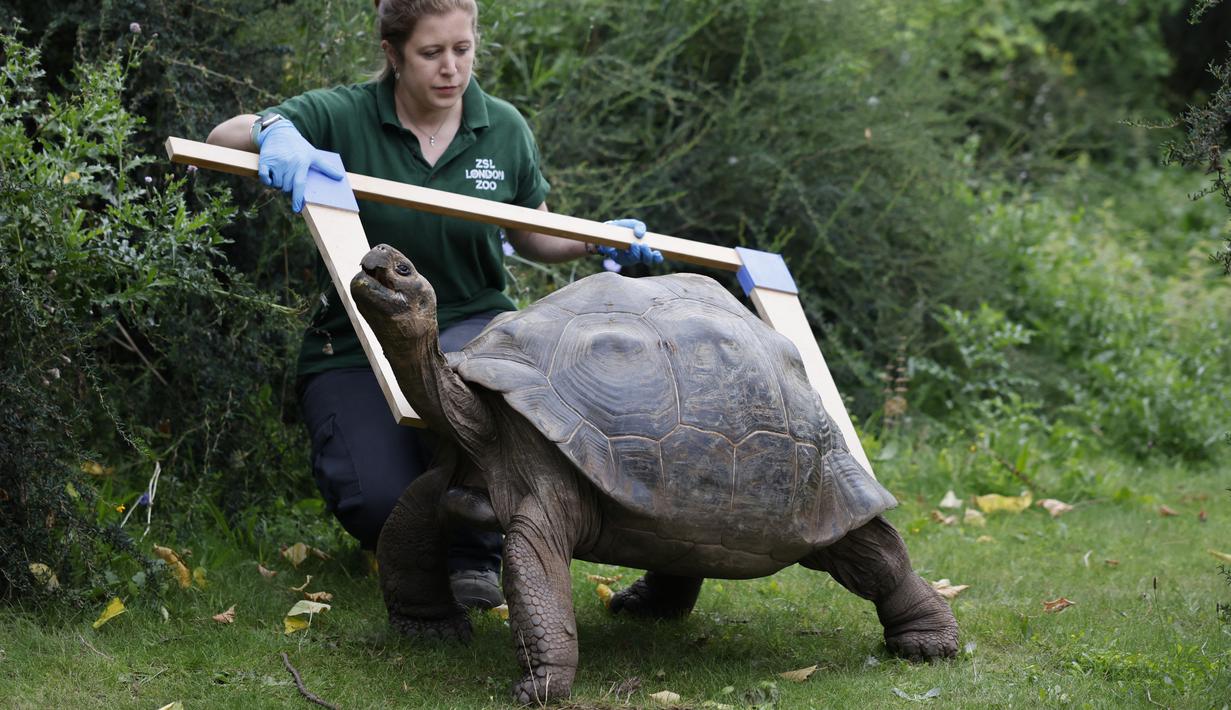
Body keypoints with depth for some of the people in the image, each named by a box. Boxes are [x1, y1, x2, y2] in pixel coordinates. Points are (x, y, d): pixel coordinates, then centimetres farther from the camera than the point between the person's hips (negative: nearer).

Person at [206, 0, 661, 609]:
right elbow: (222, 137, -17)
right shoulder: (343, 117, -8)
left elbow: (533, 236, 16)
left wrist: (597, 242, -5)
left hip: (471, 323, 2)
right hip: (354, 347, -2)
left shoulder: (504, 129, 3)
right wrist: (273, 133, -40)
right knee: (380, 502, -25)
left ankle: (476, 550, -11)